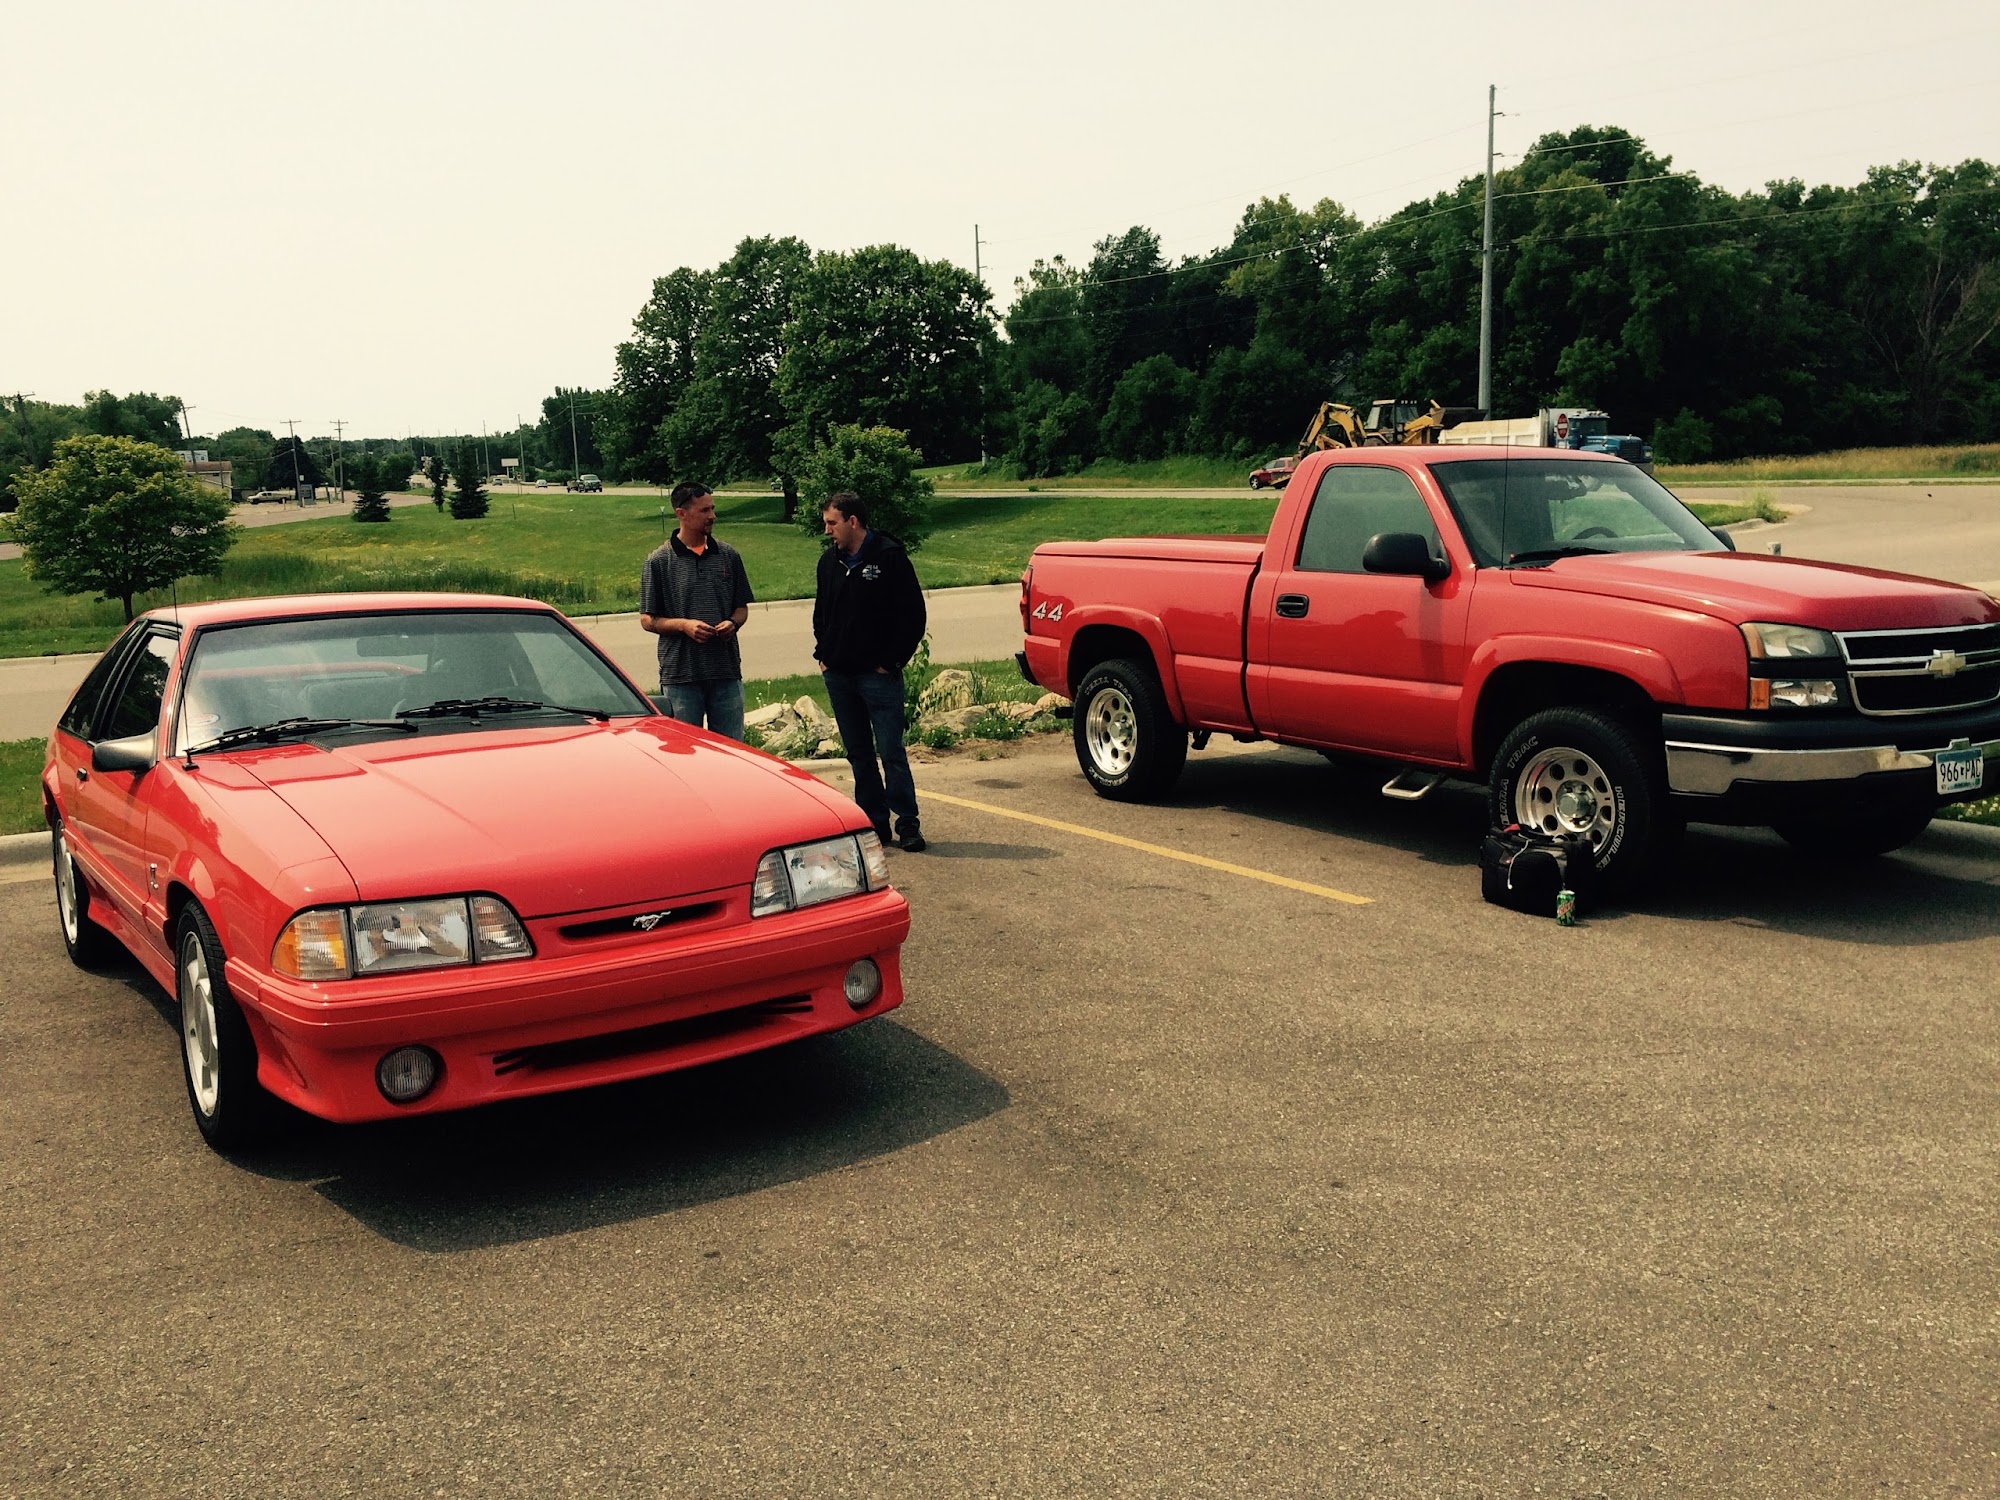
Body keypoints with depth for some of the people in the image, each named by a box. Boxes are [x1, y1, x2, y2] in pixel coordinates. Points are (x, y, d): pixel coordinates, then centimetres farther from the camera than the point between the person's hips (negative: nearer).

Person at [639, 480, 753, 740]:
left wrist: (732, 623, -6)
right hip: (680, 674, -3)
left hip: (726, 670, 3)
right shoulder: (659, 562, 0)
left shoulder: (729, 556, 9)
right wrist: (683, 625, -15)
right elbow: (647, 620, 1)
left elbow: (742, 608, 16)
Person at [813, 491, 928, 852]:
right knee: (859, 754, 10)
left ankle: (907, 823, 1)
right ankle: (875, 824, 16)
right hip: (838, 674, 6)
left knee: (891, 752, -6)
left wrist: (891, 661, -9)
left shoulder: (890, 557, -7)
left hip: (878, 675, -6)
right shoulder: (829, 561, 12)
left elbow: (913, 615, -7)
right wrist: (822, 653, 11)